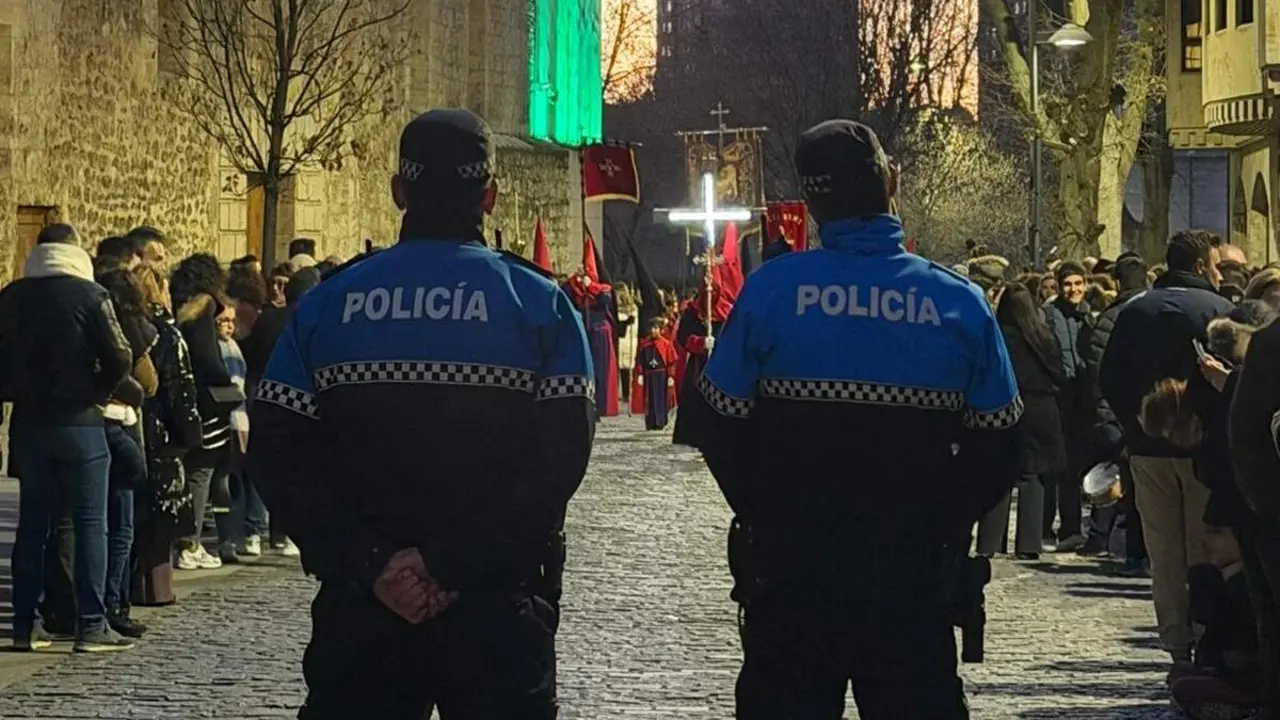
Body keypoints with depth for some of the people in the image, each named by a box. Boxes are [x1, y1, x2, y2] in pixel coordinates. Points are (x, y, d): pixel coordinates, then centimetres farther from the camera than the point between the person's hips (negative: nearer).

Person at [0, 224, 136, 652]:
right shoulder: (89, 295, -9)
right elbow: (120, 358, -14)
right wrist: (99, 391, 2)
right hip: (78, 421, -4)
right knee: (90, 523, 0)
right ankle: (91, 625, -4)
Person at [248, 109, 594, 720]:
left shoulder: (328, 303, 2)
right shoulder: (539, 305, -2)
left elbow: (277, 456, -4)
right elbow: (560, 457, -13)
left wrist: (369, 563, -9)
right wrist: (452, 562, -14)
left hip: (359, 610, 1)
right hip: (498, 607, -1)